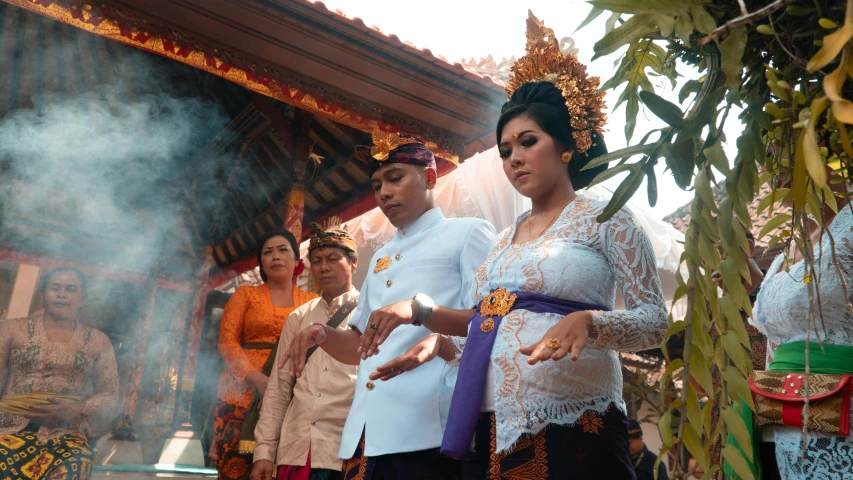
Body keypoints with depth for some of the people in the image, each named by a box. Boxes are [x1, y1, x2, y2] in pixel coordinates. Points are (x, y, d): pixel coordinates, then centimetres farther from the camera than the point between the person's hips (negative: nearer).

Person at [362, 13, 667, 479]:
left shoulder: (604, 218, 0)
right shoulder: (505, 240, 17)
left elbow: (655, 319, -6)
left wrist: (587, 322, -24)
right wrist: (439, 342, 6)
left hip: (573, 432, -5)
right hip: (493, 432, 6)